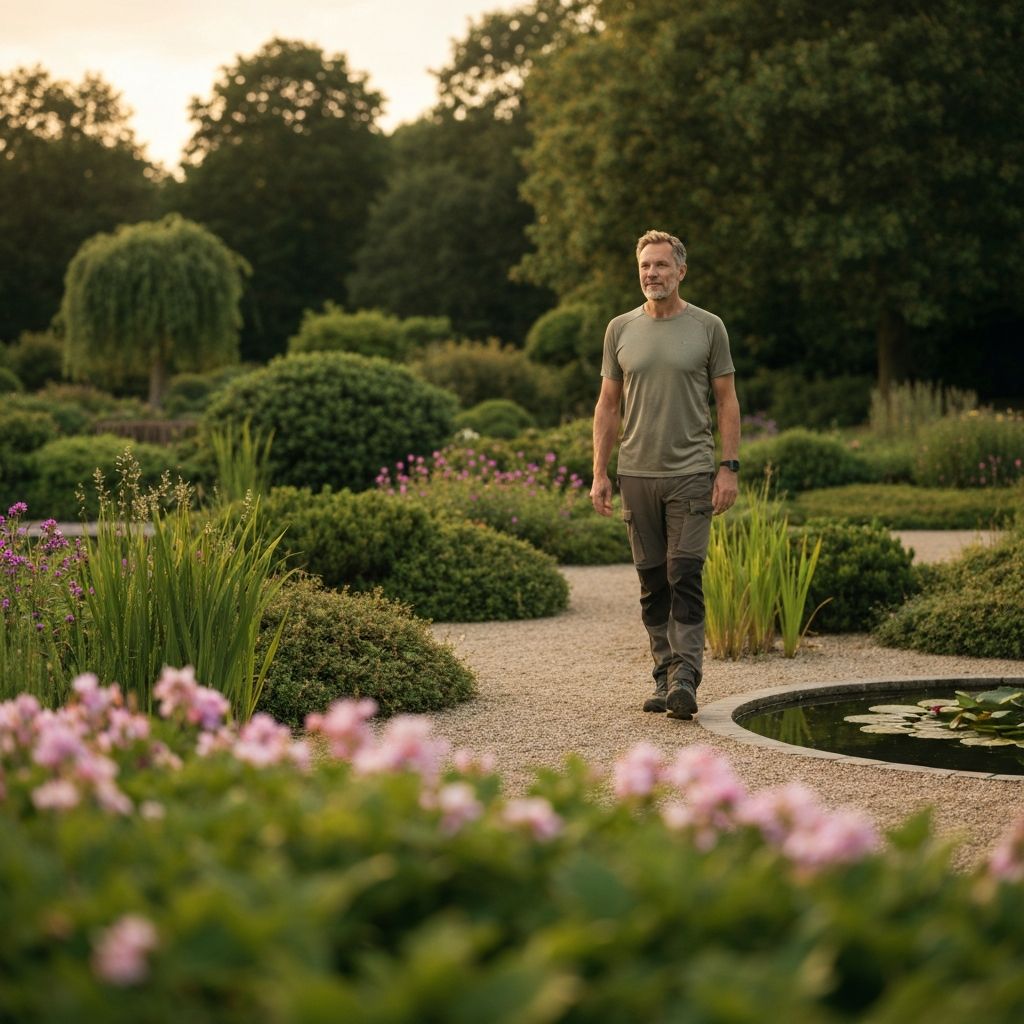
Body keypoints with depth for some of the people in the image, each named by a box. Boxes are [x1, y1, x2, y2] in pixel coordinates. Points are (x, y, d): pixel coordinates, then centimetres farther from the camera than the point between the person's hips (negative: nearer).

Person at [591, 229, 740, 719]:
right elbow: (608, 405, 11)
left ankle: (685, 677, -13)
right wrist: (599, 473, 4)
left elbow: (727, 401, 3)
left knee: (685, 578, -11)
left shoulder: (708, 328, 2)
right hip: (636, 475, 3)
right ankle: (664, 677, 14)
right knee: (653, 584, 7)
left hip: (691, 473, -3)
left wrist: (729, 467, -6)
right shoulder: (621, 329, 9)